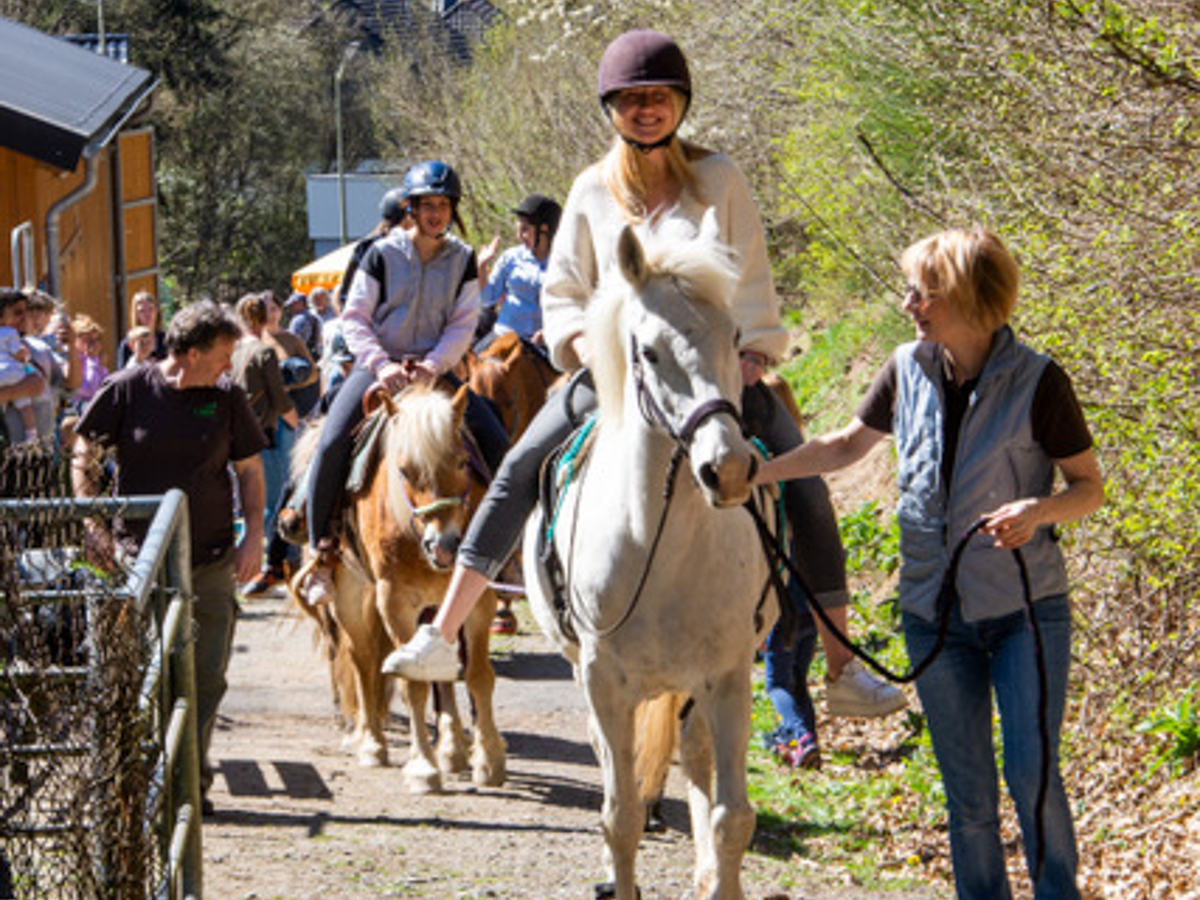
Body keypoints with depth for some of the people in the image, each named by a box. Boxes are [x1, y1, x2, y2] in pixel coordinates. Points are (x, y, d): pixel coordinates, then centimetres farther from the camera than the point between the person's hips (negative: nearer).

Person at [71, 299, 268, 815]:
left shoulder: (227, 399, 1)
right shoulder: (128, 390, -5)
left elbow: (249, 469, 8)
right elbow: (84, 453, 3)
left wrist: (253, 536, -2)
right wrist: (93, 521, -6)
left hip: (212, 560, 2)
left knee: (206, 675, 2)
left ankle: (191, 778, 13)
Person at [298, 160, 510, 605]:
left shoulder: (462, 260, 4)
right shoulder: (382, 255, -3)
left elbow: (463, 325, -1)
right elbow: (354, 318, -4)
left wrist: (432, 366, -18)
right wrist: (381, 366, -18)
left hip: (435, 369, 2)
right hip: (378, 366, -2)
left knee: (495, 443, -14)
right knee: (332, 445, -24)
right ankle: (322, 551, -12)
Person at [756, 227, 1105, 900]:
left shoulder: (1037, 381, -12)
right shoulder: (908, 371, 0)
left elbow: (1090, 488, -5)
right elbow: (848, 445, 17)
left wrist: (1040, 509, -25)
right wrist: (761, 470, 10)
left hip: (1027, 609, -4)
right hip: (935, 613, 4)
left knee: (1031, 769, -12)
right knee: (969, 796, 7)